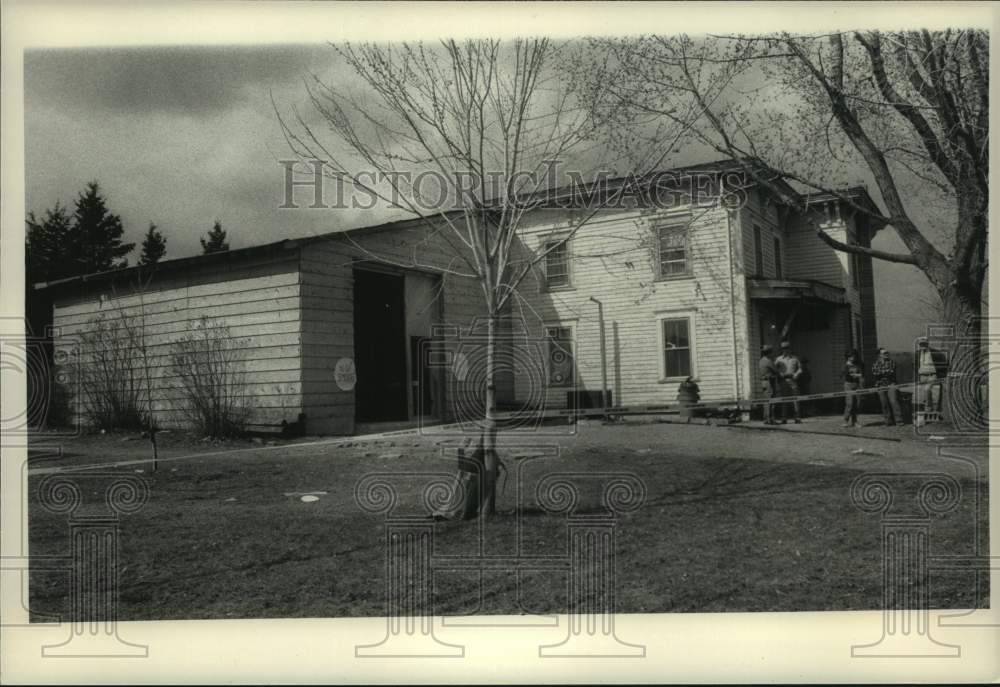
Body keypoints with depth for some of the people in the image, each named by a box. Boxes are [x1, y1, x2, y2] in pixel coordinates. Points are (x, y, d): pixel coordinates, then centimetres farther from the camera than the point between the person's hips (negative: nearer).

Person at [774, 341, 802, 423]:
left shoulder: (795, 358, 15)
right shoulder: (779, 359, 12)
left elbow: (800, 368, 13)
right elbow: (775, 369, 6)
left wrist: (797, 374, -6)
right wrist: (780, 374, -12)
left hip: (793, 380, 1)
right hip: (784, 380, -1)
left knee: (795, 399, -3)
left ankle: (797, 418, -2)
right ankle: (783, 418, -2)